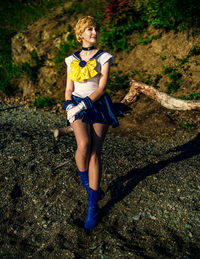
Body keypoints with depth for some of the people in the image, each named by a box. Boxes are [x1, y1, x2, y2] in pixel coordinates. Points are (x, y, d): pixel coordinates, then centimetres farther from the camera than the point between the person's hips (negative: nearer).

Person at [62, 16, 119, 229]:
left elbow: (102, 86, -7)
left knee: (95, 153, -9)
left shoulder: (104, 57, 5)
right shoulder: (72, 59, 12)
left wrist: (84, 104, -19)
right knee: (84, 144, -27)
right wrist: (69, 106, -12)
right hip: (78, 106, 1)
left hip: (98, 106, -1)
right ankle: (87, 185, 2)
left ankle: (93, 205, 1)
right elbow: (69, 89, 8)